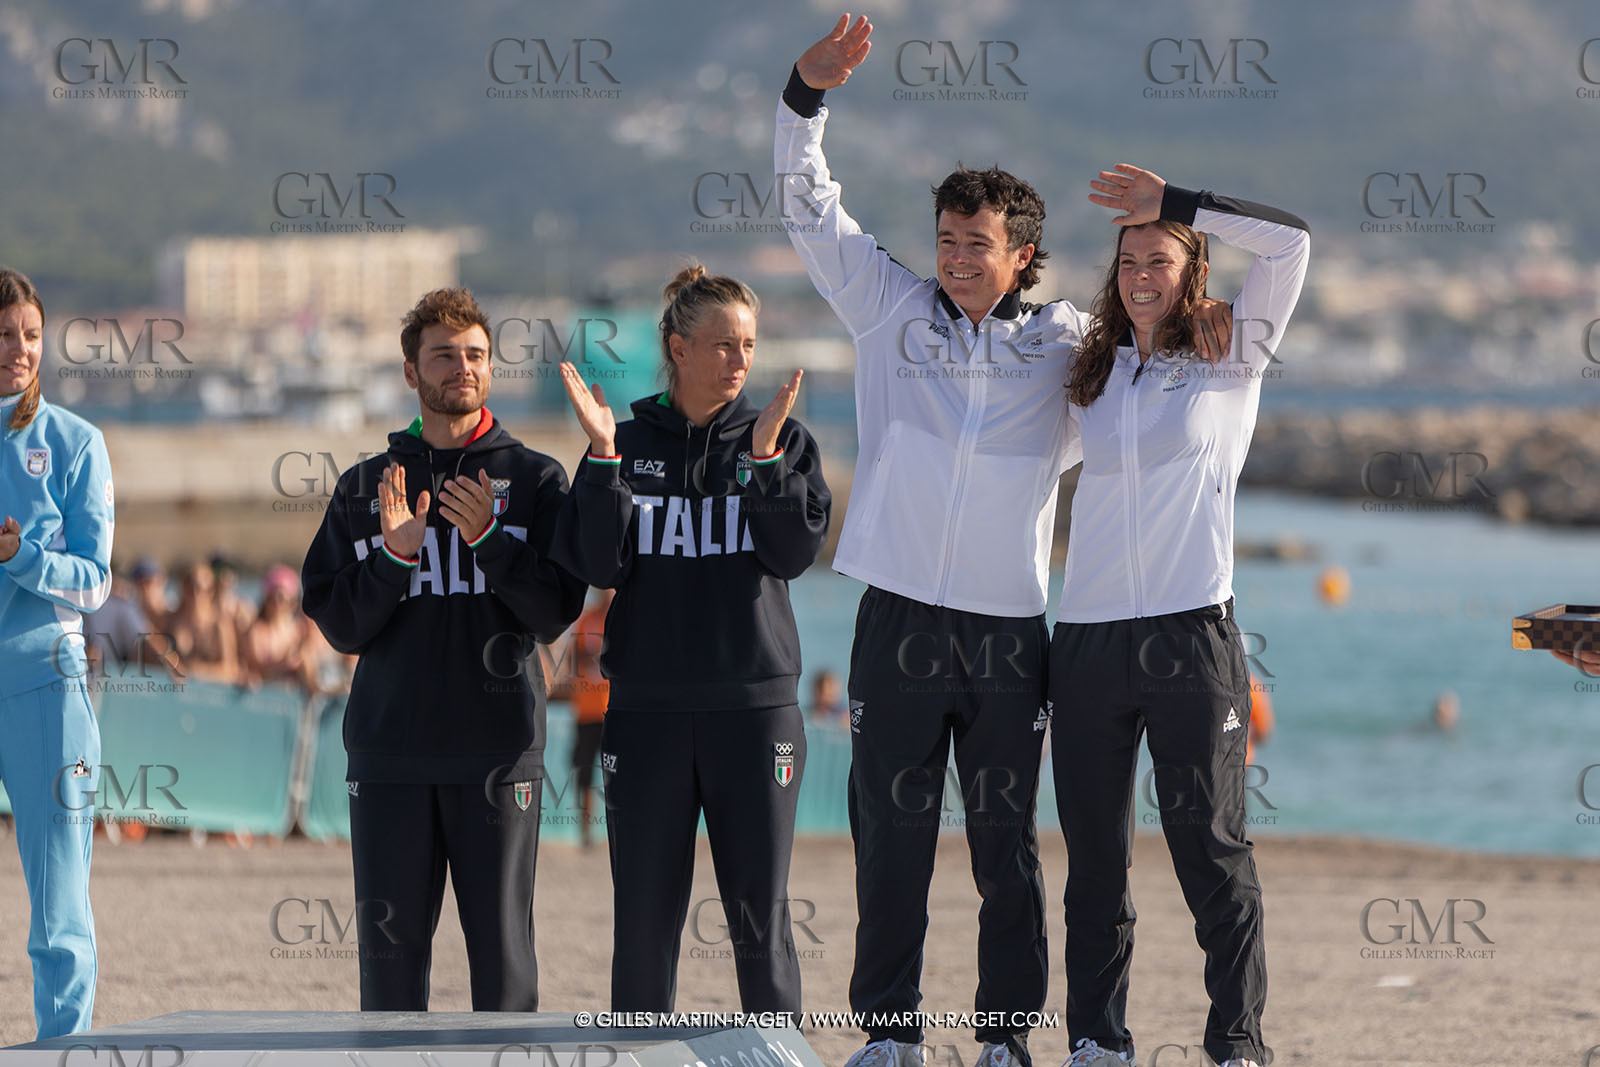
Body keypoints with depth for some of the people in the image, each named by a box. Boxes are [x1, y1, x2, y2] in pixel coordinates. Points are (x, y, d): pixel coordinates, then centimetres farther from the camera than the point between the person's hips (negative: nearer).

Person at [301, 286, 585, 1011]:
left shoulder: (534, 481, 7)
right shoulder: (364, 489, 12)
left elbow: (555, 615, -1)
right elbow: (339, 626, 6)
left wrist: (490, 538, -14)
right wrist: (392, 555, -10)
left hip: (499, 749, -1)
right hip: (389, 750, 2)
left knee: (500, 940, -2)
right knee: (390, 945, 0)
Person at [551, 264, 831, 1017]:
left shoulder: (784, 441, 6)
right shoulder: (629, 444, 6)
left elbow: (795, 551, -7)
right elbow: (597, 565, -5)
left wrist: (765, 455, -16)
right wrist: (604, 457, -13)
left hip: (756, 705, -1)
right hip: (647, 707, 1)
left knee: (760, 913, -1)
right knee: (645, 917, 3)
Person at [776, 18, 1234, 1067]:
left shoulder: (1064, 342, 5)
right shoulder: (893, 309, 6)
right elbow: (813, 210, 4)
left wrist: (1206, 315, -4)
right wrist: (808, 94, -8)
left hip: (1009, 631, 0)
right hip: (899, 623, 0)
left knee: (1008, 843, 3)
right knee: (891, 833, 2)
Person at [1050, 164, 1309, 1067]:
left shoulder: (1229, 364, 5)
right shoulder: (1093, 380, 16)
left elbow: (1289, 243, -3)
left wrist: (1174, 203, -1)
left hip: (1192, 633, -4)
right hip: (1090, 637, 4)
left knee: (1211, 848, -4)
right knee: (1094, 853, 5)